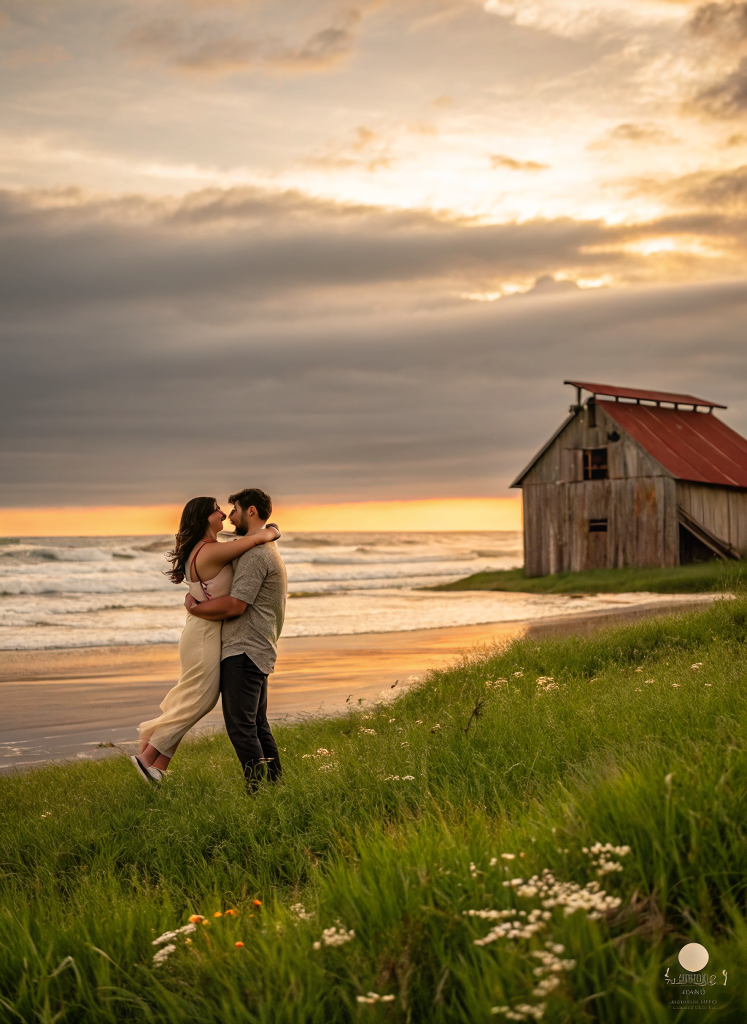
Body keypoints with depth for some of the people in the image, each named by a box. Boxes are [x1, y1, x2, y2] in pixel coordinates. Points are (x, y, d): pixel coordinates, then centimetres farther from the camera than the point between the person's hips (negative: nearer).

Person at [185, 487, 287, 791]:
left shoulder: (255, 554, -15)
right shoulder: (266, 550, 21)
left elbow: (235, 606, -21)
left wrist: (193, 607, -8)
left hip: (244, 652, -11)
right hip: (254, 651, 11)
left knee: (241, 727, -9)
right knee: (257, 726, 13)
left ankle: (259, 792, -9)